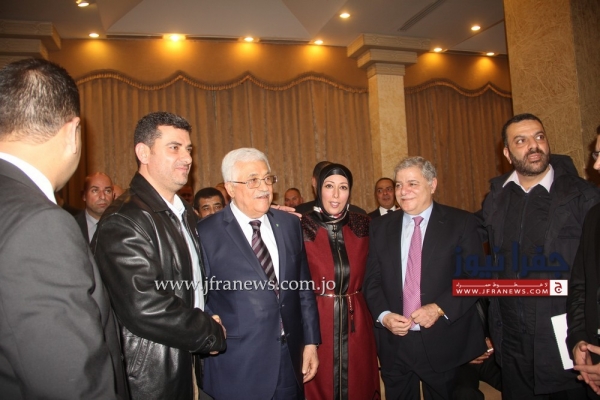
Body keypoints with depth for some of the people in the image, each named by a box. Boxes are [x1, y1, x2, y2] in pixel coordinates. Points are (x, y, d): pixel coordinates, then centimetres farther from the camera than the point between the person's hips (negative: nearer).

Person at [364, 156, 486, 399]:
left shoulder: (461, 223, -3)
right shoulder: (380, 227, 5)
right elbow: (372, 280, 5)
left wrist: (440, 308, -17)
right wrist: (383, 315, -11)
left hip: (444, 342, -2)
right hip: (394, 342, 2)